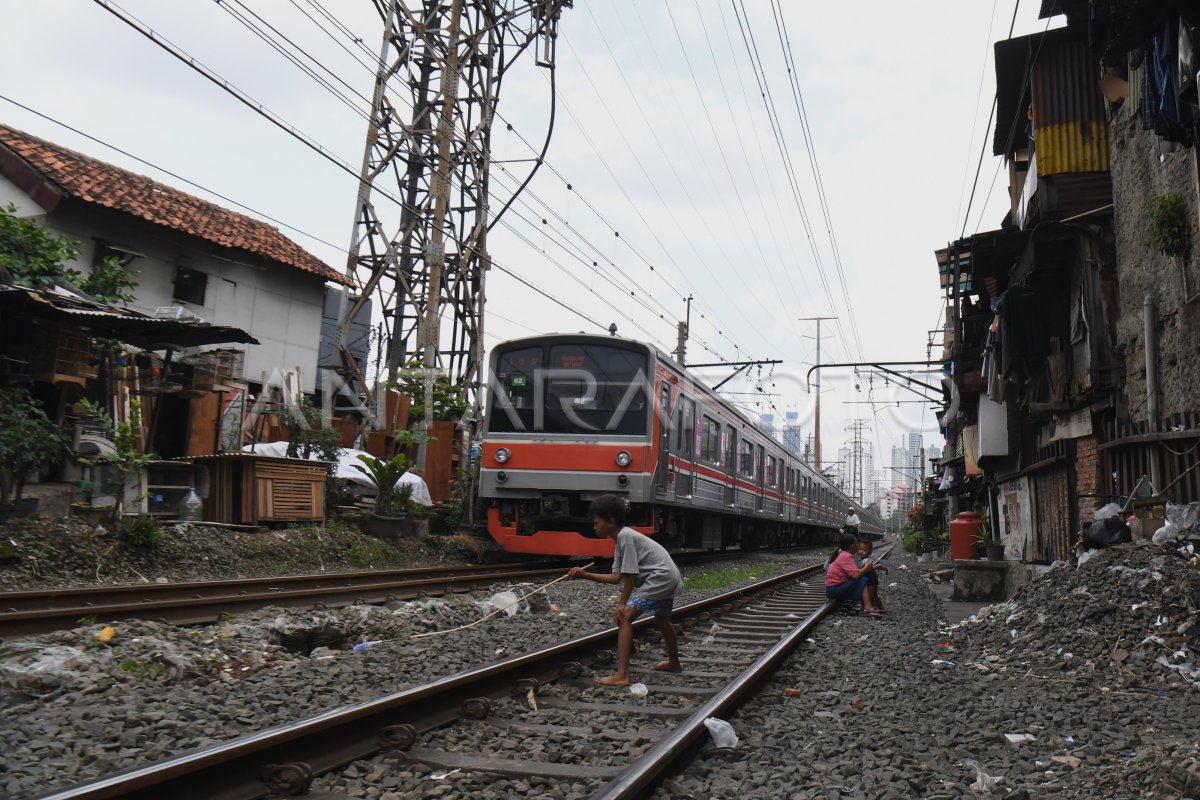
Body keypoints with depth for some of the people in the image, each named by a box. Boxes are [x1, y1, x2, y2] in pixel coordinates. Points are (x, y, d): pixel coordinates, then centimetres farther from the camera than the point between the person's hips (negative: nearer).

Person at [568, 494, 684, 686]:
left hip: (660, 577, -11)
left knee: (624, 617, -13)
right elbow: (616, 577, 10)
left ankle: (622, 675, -18)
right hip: (670, 578, 11)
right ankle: (674, 663, 52)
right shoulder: (621, 540, 15)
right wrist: (584, 575, 8)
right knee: (662, 620, 30)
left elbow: (630, 574, -16)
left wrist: (623, 603, -11)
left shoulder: (625, 536, -15)